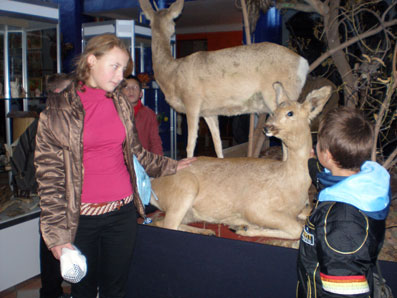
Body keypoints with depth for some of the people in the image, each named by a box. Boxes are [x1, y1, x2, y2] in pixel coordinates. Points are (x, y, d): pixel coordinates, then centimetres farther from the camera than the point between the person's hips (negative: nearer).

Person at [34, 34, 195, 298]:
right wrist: (56, 233, -9)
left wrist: (171, 167, 20)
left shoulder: (121, 104, 6)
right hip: (81, 217, -3)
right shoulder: (59, 110, -7)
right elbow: (49, 175, -7)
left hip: (123, 211, 3)